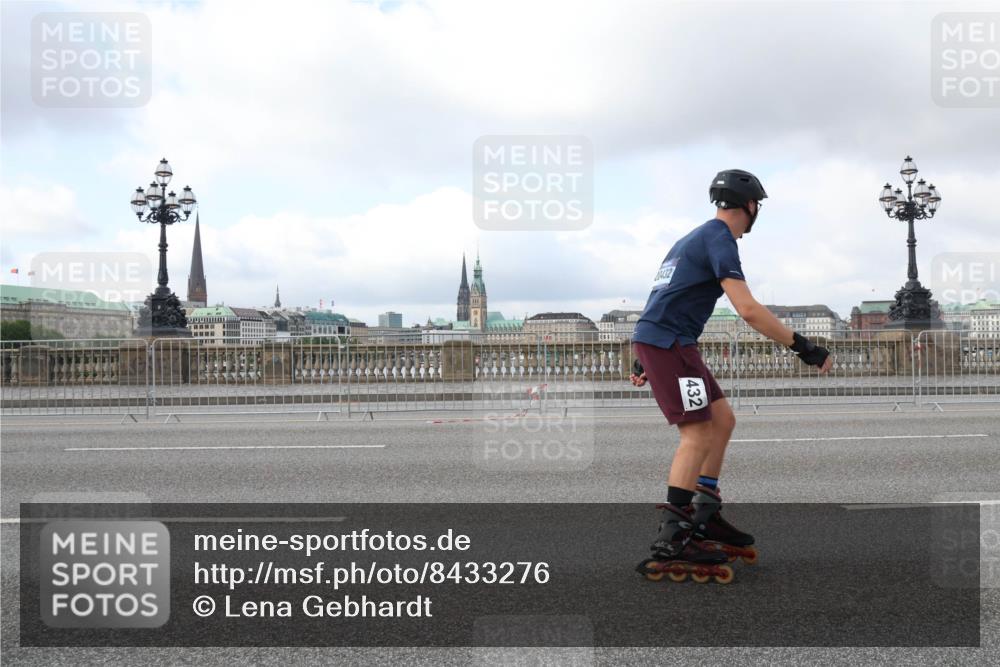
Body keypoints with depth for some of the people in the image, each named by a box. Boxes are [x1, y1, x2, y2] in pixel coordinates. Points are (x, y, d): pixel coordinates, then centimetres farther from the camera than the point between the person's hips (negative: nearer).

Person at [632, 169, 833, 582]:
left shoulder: (698, 237, 23)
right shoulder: (719, 239, -9)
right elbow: (748, 310, -20)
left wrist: (643, 362, 28)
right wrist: (804, 348, -17)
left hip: (656, 342, 10)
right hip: (667, 344, -10)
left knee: (722, 420, 12)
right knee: (698, 435, -10)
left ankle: (704, 516, 17)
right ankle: (671, 540, -10)